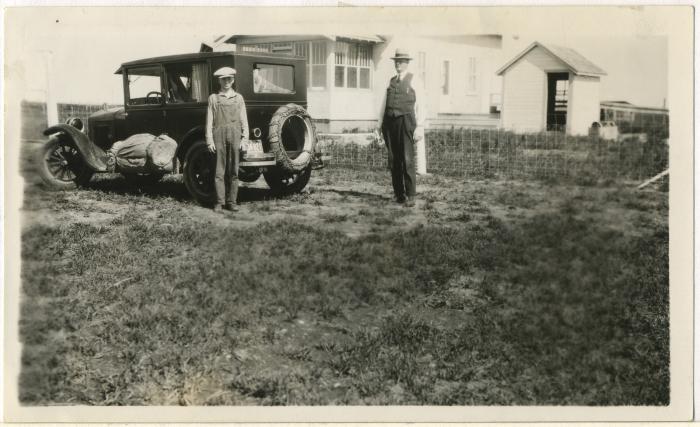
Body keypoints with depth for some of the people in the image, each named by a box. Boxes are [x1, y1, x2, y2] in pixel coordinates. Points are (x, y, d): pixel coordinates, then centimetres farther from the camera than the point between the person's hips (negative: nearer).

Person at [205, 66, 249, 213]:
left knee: (233, 170, 2)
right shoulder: (213, 98, 9)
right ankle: (220, 202, 1)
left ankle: (232, 202, 7)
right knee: (219, 170, -3)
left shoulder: (238, 98, 13)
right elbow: (209, 120, 5)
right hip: (219, 135, -1)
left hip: (235, 135, 1)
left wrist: (245, 138, 0)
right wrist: (209, 140, -2)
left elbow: (244, 120, 10)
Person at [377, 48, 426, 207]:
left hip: (405, 121, -5)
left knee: (408, 160, -10)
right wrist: (380, 125, 12)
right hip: (389, 122, 5)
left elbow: (420, 105, -1)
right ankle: (399, 194, 11)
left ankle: (411, 196, -7)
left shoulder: (414, 81, 5)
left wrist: (420, 127, -10)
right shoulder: (391, 81, 19)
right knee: (394, 161, 4)